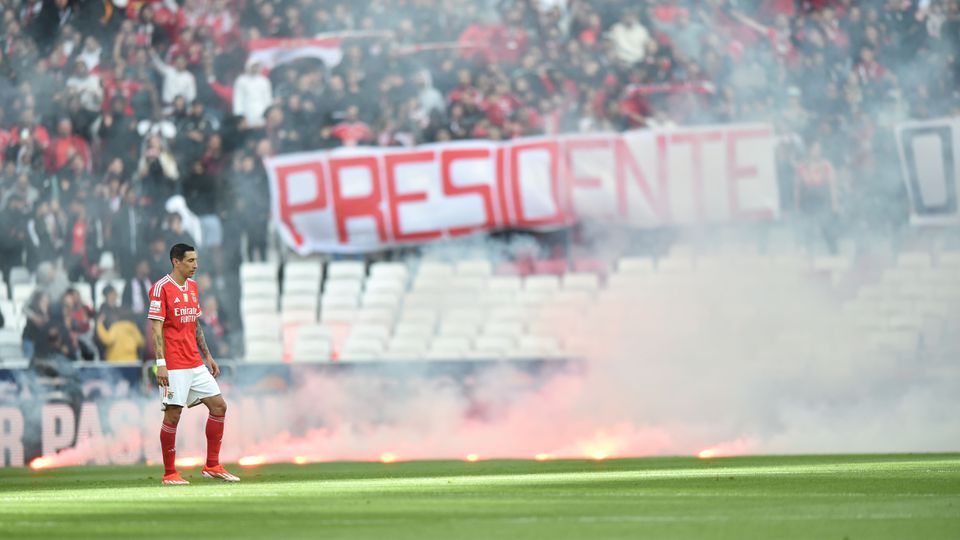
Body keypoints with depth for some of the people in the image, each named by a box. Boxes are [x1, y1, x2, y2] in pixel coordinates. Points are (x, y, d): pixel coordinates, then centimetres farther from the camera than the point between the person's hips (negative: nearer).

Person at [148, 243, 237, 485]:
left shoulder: (193, 287, 14)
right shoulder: (161, 288, -10)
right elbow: (156, 328, -14)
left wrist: (207, 356, 19)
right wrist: (161, 363, -20)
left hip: (195, 364, 8)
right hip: (174, 365, -8)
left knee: (219, 406, 5)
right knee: (173, 415, -5)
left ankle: (212, 466, 13)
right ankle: (169, 474, 3)